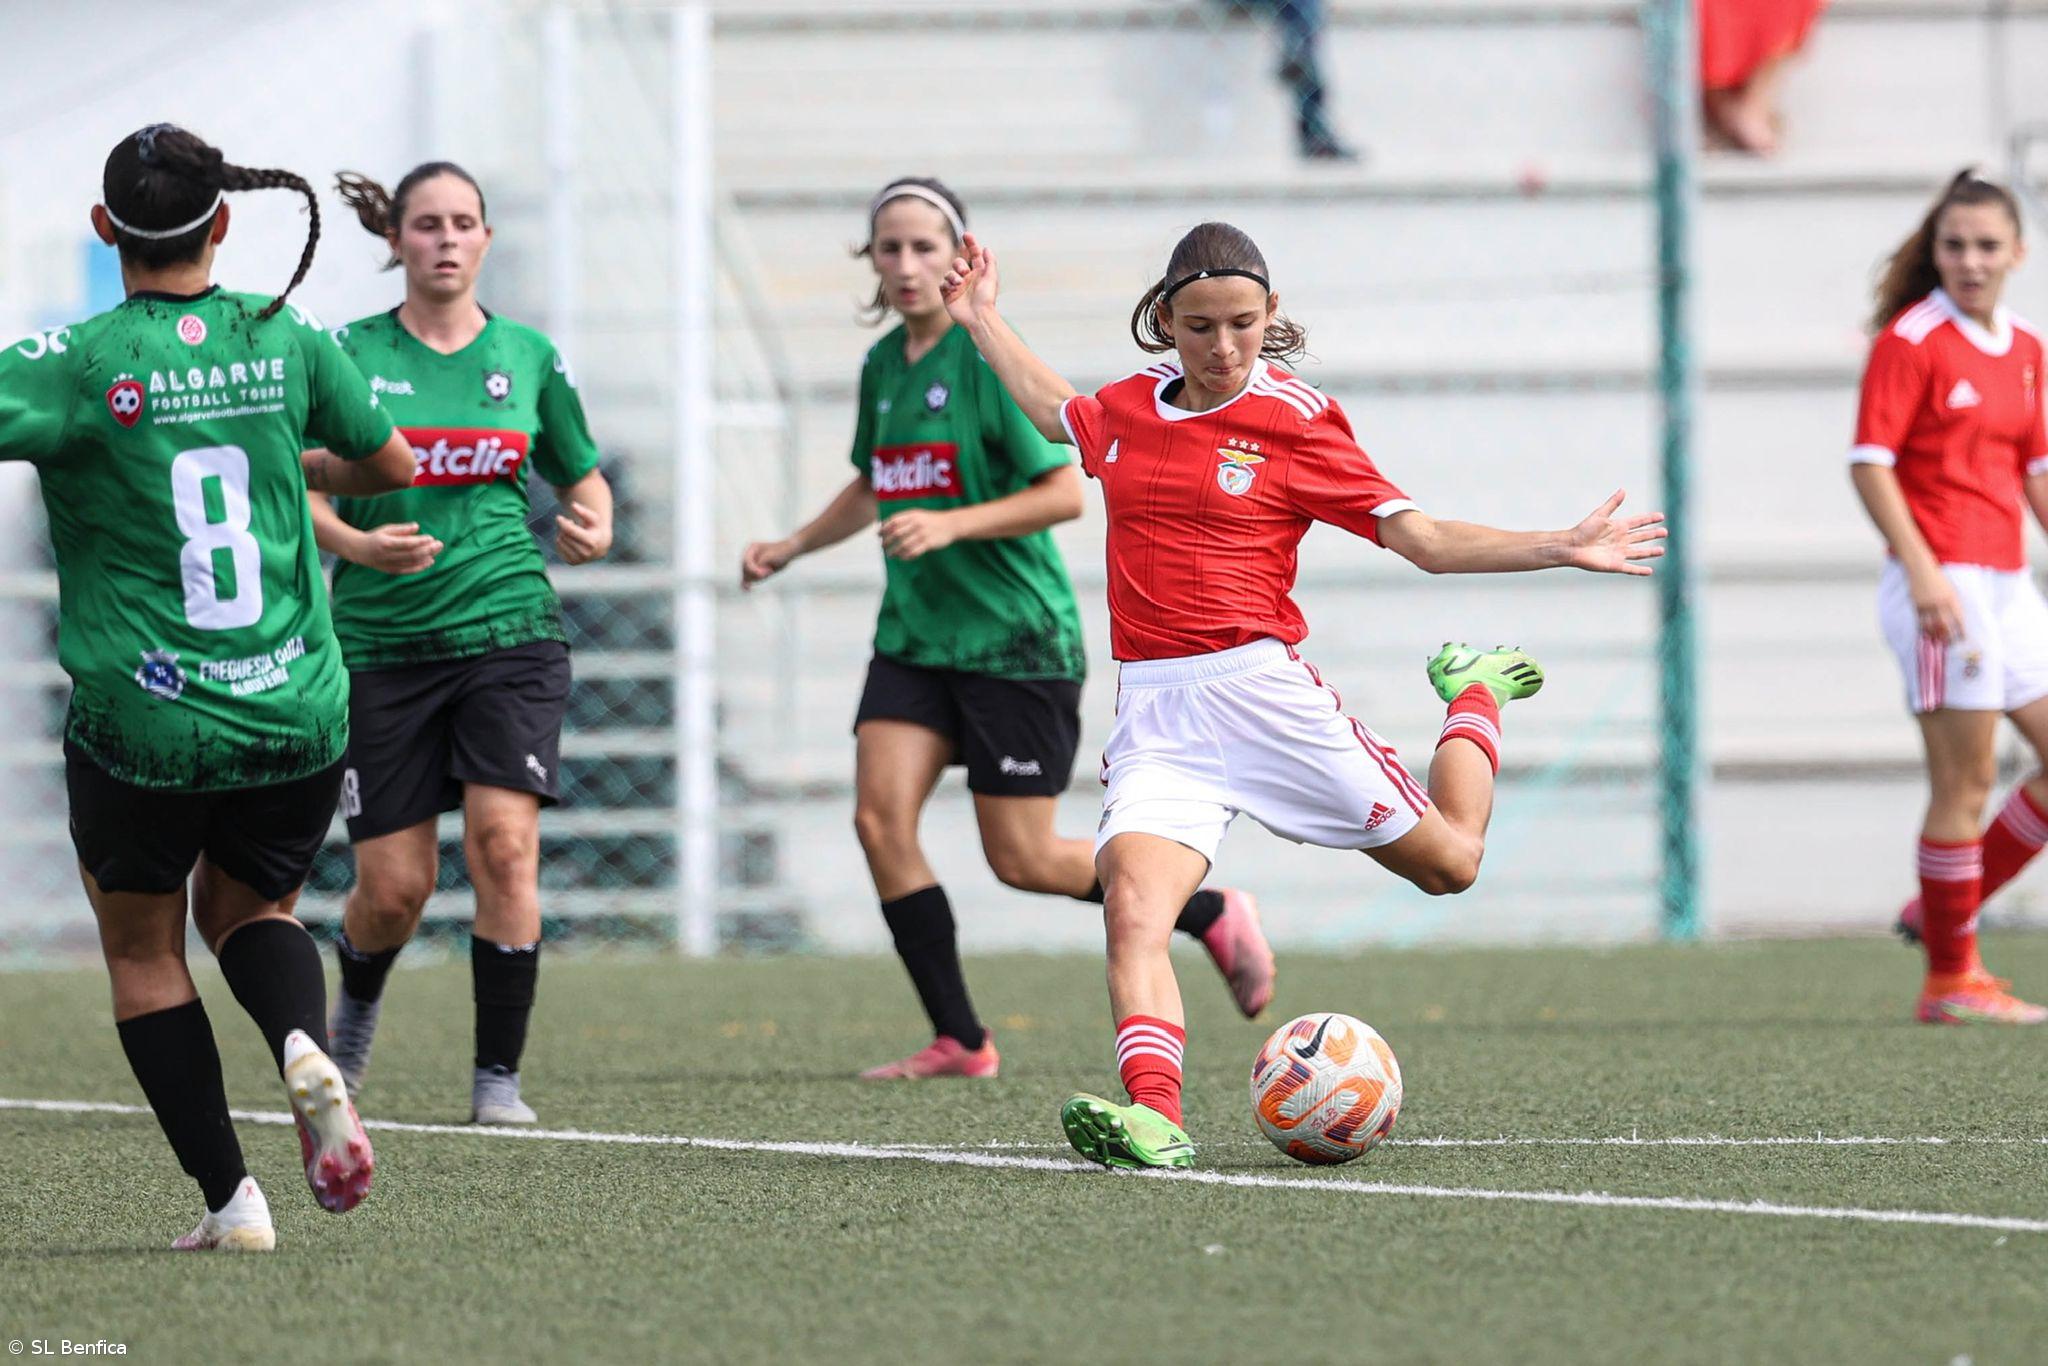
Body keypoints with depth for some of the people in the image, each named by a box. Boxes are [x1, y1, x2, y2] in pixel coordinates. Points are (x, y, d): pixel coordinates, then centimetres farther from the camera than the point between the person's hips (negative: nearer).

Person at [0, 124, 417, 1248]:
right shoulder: (286, 342, 1)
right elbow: (390, 464, 17)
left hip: (140, 726, -3)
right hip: (298, 719, 3)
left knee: (143, 951, 16)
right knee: (249, 905, 25)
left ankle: (228, 1196, 7)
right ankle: (303, 1043, -9)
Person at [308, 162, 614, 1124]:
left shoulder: (527, 357, 7)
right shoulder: (350, 355, 0)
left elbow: (583, 475, 18)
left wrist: (595, 527, -3)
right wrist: (357, 544, -19)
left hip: (509, 632, 1)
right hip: (382, 641, -1)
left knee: (504, 842, -17)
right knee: (394, 884, -1)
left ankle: (499, 1075, -7)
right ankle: (356, 1001, 34)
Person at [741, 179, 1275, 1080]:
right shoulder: (883, 364, 9)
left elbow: (1065, 492, -17)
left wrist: (950, 525, -25)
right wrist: (790, 547, 18)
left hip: (1015, 639, -7)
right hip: (914, 634, 7)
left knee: (1021, 859, -3)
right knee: (880, 815, -11)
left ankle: (1213, 915, 20)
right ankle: (959, 1041, -3)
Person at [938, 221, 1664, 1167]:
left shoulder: (1297, 421, -2)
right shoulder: (1130, 408, 11)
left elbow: (1421, 539, -2)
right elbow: (1057, 413, 37)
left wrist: (1560, 549, -11)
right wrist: (980, 320, 40)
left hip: (1262, 690, -2)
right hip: (1154, 720, 2)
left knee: (1448, 862, 11)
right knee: (1131, 903, -26)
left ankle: (1474, 697, 41)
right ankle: (1152, 1115, -40)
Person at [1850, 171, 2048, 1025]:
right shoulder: (1911, 340, -9)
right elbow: (1869, 463, -14)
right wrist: (1921, 569, -22)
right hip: (1943, 583, -8)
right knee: (1966, 782, -5)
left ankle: (1941, 908, 18)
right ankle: (1950, 981, 3)